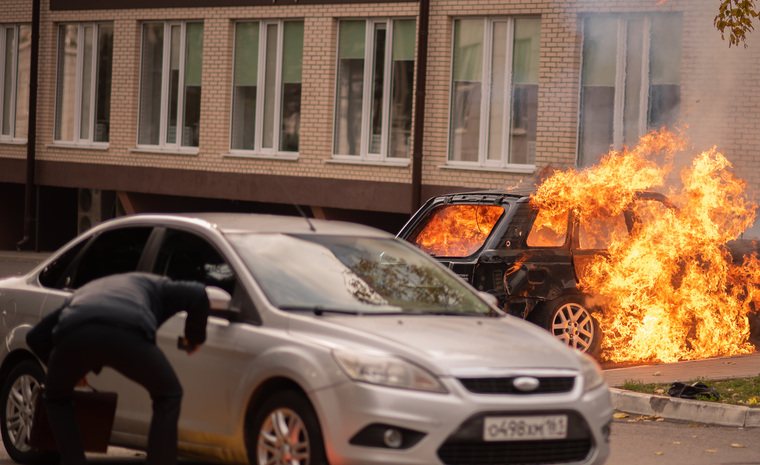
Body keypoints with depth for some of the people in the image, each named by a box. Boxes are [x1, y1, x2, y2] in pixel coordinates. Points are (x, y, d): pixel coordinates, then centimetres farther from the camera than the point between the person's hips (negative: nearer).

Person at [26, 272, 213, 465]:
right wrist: (195, 337, 39)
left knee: (56, 399, 31)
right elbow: (197, 294, 23)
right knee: (168, 396, 22)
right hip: (128, 334, -2)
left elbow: (35, 337, 43)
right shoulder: (153, 285, 39)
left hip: (73, 333, 2)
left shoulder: (80, 295, 46)